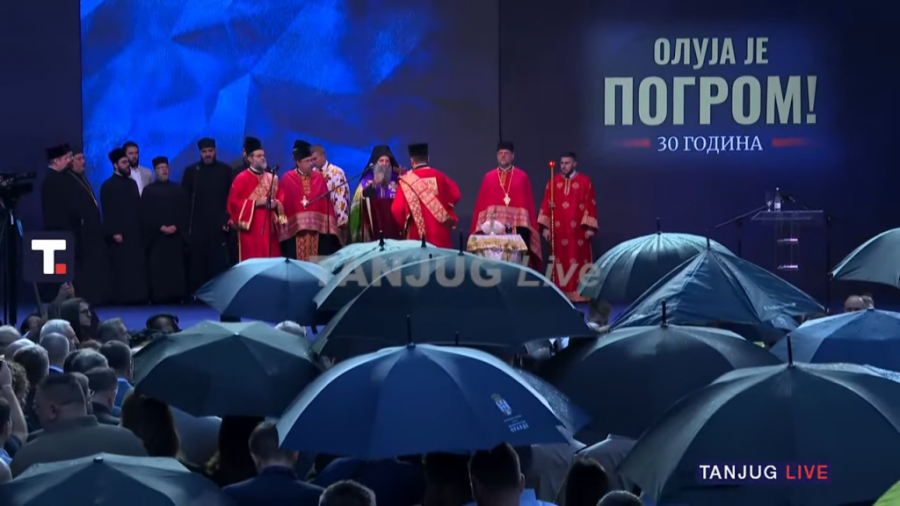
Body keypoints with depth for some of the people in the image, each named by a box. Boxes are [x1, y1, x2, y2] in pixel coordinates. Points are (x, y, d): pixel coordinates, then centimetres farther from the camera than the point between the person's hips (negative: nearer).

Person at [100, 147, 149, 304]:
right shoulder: (108, 186, -3)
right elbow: (107, 212, -8)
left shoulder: (132, 183, 16)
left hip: (135, 232, 6)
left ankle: (138, 296, 4)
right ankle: (122, 297, -5)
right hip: (121, 234, -6)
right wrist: (114, 232, -16)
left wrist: (141, 228, 11)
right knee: (122, 267, -7)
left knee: (138, 267, 2)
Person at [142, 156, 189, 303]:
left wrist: (176, 227, -10)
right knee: (157, 268, -6)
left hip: (176, 235, 2)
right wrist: (160, 227, -13)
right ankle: (158, 297, -4)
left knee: (176, 267, -1)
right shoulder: (148, 190, 5)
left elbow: (184, 212, 7)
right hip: (156, 236, -2)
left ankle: (177, 296, 2)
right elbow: (145, 214, -2)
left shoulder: (178, 190, 13)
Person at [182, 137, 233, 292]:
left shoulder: (226, 171, 6)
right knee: (197, 263, -1)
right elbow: (184, 200, 6)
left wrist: (229, 220, -6)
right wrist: (185, 225, -2)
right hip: (197, 226, 1)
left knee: (219, 262, -5)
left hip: (219, 225, -1)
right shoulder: (190, 171, 7)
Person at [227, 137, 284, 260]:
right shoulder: (242, 178, -4)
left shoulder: (272, 178, 12)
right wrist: (256, 203, -15)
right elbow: (233, 202, -9)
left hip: (269, 227, 5)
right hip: (250, 228, -5)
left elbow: (280, 199, 18)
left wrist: (275, 204, -6)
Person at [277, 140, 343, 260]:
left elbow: (326, 202, 8)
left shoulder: (319, 178, 8)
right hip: (295, 229, -3)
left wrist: (329, 226, 3)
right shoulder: (288, 179, -2)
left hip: (317, 228, 3)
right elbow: (282, 203, -2)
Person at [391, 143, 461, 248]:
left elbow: (397, 208, -10)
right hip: (439, 233, 2)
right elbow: (455, 195, 12)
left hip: (417, 235, -2)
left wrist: (404, 225, 8)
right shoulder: (439, 176, 0)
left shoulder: (407, 180, -9)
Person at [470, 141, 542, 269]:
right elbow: (480, 204, 8)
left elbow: (530, 203, 5)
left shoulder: (522, 177, 9)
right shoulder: (488, 177, 12)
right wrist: (477, 230, -1)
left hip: (517, 226, -1)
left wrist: (532, 227, -4)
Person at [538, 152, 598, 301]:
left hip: (577, 230, -2)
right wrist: (545, 226, -3)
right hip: (558, 230, 2)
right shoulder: (553, 182, 7)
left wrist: (589, 227, -8)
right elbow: (546, 205, 5)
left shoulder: (585, 182, 3)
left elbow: (590, 205, 0)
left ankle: (580, 293, 2)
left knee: (579, 260, -1)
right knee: (560, 261, 2)